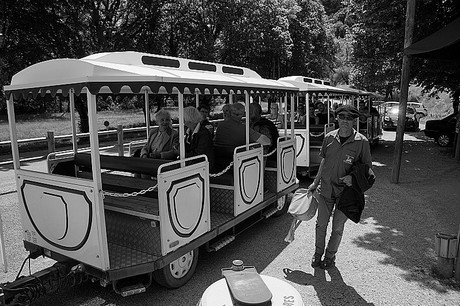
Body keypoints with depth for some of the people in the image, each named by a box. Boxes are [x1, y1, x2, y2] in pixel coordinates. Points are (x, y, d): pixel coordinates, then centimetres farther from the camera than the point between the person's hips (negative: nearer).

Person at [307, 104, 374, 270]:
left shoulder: (361, 141, -9)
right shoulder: (329, 137, 0)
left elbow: (367, 168, -1)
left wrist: (354, 177, -21)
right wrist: (315, 182, 16)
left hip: (345, 191, -2)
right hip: (325, 188, 3)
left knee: (337, 227, 10)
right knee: (321, 224, 12)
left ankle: (330, 255, 31)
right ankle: (318, 253, 32)